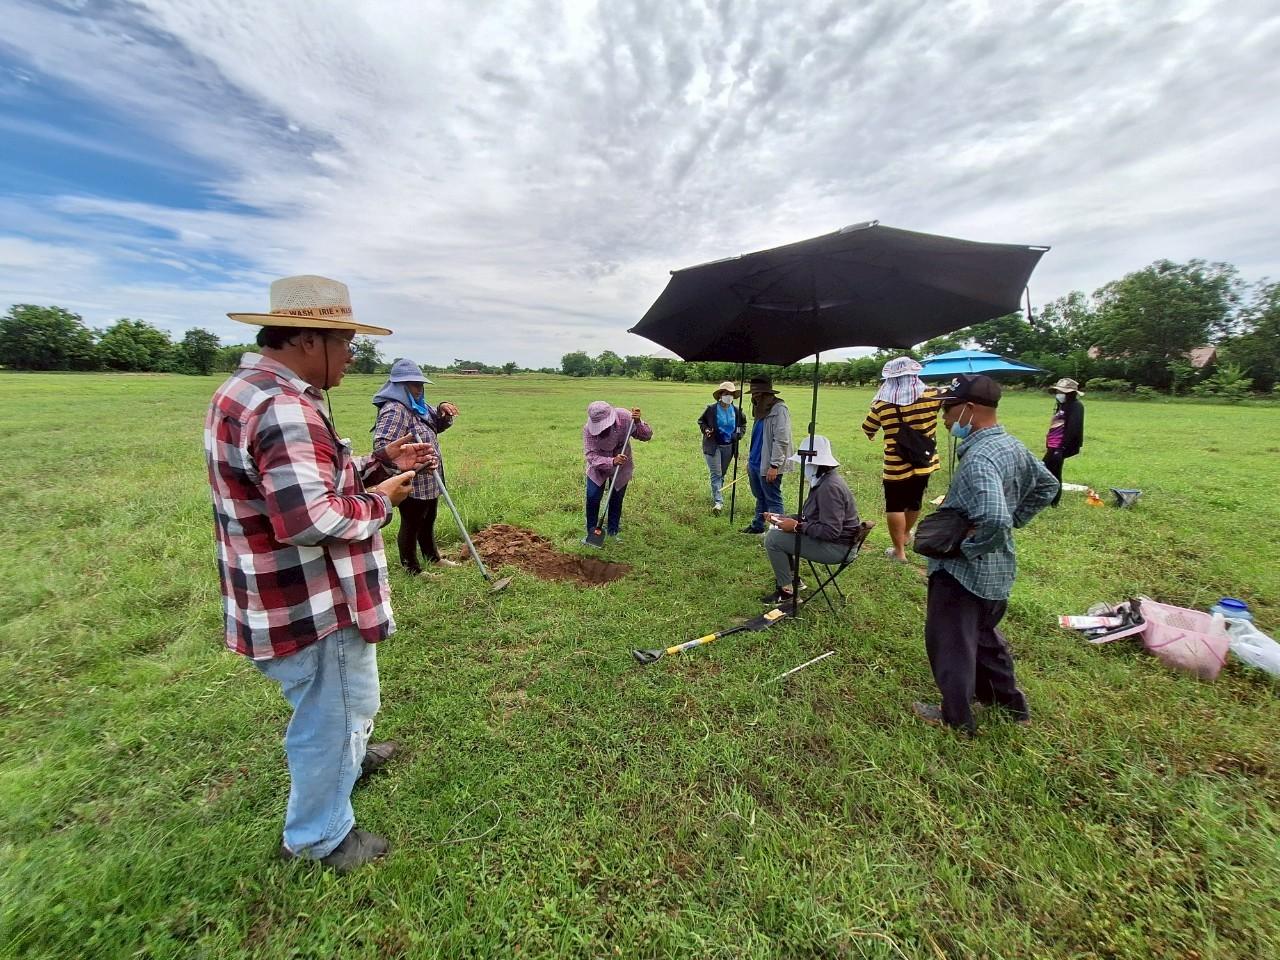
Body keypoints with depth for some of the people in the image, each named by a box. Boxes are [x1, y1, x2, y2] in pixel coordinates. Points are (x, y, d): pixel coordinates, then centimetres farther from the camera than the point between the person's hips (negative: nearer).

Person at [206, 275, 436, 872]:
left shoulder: (250, 391, 8)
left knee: (342, 700, 32)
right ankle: (319, 838, 36)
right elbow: (312, 519, -35)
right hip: (312, 608, -11)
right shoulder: (284, 407, -28)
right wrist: (379, 501, -18)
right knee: (330, 715, 12)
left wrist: (381, 462, 5)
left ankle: (350, 757, 58)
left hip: (293, 598, 11)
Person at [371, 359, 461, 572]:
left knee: (428, 521, 23)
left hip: (428, 481, 10)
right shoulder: (394, 410, -20)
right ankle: (412, 569, 24)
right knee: (411, 524, 7)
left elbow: (440, 424, 19)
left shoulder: (418, 406, 10)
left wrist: (442, 409, -2)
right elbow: (382, 446, -30)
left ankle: (433, 557, 41)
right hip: (410, 483, -9)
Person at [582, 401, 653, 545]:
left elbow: (647, 436, -20)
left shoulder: (625, 417, -29)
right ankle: (591, 532, 15)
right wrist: (612, 462, -50)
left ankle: (613, 532, 29)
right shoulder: (588, 428, -31)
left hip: (621, 465, 1)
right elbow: (591, 456, -34)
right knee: (592, 498, -6)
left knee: (616, 499, 8)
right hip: (598, 466, -1)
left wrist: (638, 423, -41)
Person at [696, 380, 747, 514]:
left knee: (722, 473, 13)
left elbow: (743, 424, 16)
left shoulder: (737, 411, 1)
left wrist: (739, 434, -2)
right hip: (713, 446, -4)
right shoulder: (711, 409, -8)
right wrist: (705, 429, -13)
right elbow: (701, 421, 6)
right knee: (716, 474, -8)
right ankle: (718, 501, -10)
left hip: (728, 447, 4)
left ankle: (715, 497, 29)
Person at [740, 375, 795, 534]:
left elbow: (781, 441, -21)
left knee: (773, 500, -3)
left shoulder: (779, 410, -15)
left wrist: (774, 466, -23)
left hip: (768, 466, -9)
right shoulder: (761, 409, 14)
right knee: (760, 498, 20)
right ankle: (757, 526, 33)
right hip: (755, 463, 9)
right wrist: (750, 460, 17)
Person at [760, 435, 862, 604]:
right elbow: (809, 515, 16)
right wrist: (783, 518, 3)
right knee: (776, 531, 14)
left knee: (773, 539, -15)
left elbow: (831, 531, -30)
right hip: (827, 538, 11)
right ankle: (790, 576, 21)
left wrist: (797, 526, -23)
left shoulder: (829, 487, -26)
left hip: (836, 547, -10)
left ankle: (785, 589, -3)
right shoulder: (822, 480, 8)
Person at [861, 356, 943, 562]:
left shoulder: (882, 404, -11)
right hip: (923, 463, 4)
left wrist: (872, 436, 28)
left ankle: (899, 551, 12)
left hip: (896, 467, -4)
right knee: (914, 502, 23)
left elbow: (867, 428, 6)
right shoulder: (930, 396, -9)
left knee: (895, 507, 7)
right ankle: (906, 534, 47)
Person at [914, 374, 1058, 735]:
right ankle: (1011, 702, 46)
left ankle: (957, 717, 29)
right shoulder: (1013, 446, 1)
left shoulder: (979, 458, -29)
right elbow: (1047, 485, 17)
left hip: (963, 571, -9)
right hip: (998, 570, 9)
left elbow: (993, 519, -42)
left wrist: (967, 547, -24)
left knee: (950, 642, 11)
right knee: (985, 632, 29)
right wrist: (1015, 521, 14)